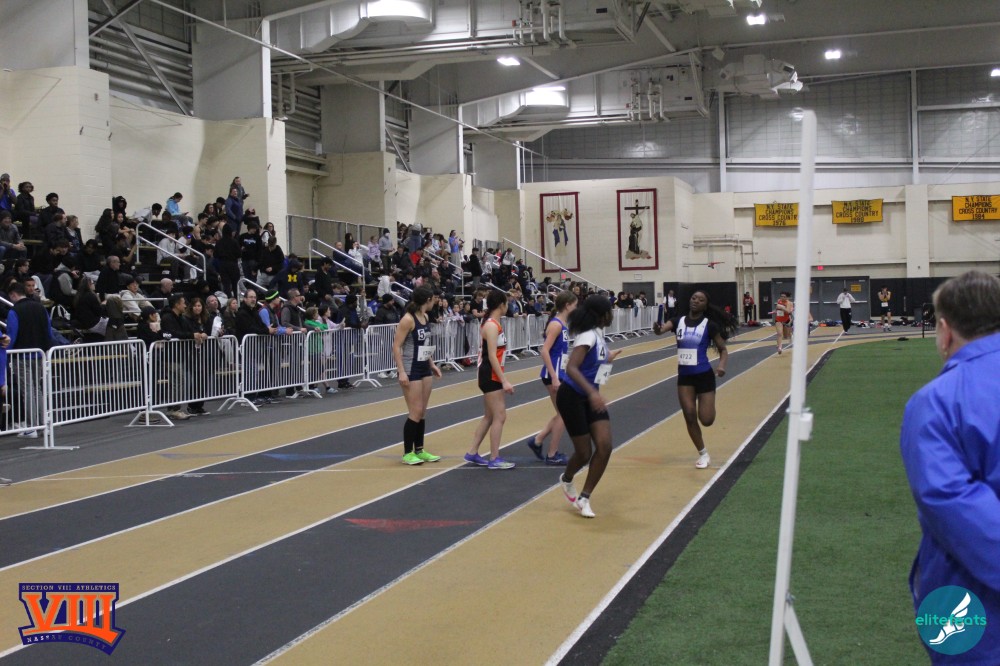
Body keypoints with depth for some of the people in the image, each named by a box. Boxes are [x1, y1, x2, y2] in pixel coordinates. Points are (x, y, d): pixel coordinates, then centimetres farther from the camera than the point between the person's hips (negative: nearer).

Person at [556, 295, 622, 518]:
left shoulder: (598, 334, 5)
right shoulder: (588, 336, -22)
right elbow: (571, 368, -34)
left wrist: (607, 358, 37)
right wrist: (592, 392, -44)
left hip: (591, 397, 8)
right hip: (572, 397, -8)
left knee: (604, 446, -6)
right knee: (584, 453, -1)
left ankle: (584, 498, 6)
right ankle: (566, 480, 34)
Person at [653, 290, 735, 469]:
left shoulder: (709, 325, -7)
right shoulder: (679, 321, 1)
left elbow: (723, 349, -1)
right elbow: (662, 328, -16)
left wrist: (722, 366, -20)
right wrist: (658, 329, -41)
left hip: (704, 375, -3)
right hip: (684, 376, 3)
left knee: (706, 420, -5)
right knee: (690, 417, 1)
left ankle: (709, 407, 32)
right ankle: (703, 454, 18)